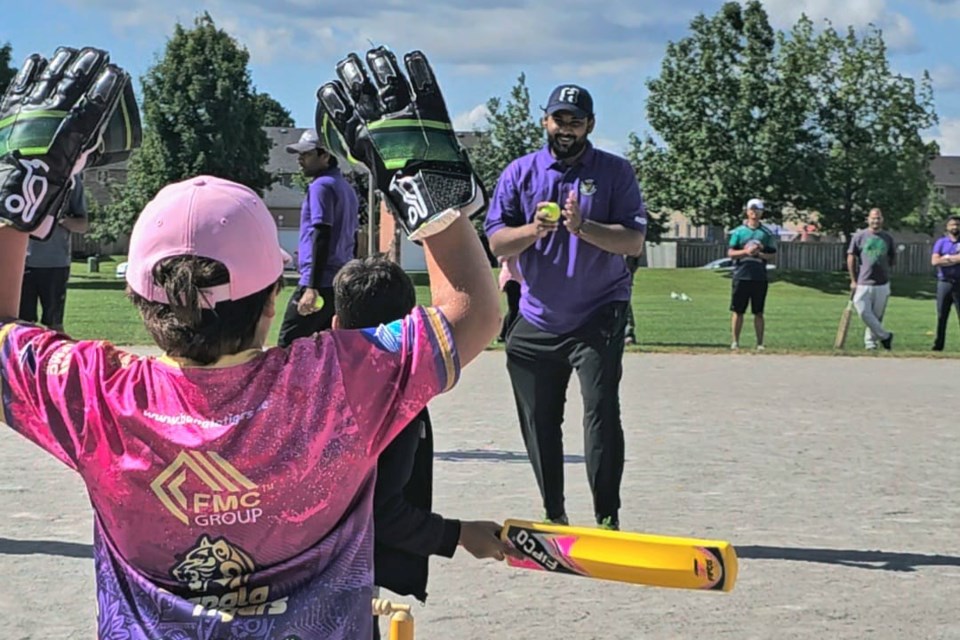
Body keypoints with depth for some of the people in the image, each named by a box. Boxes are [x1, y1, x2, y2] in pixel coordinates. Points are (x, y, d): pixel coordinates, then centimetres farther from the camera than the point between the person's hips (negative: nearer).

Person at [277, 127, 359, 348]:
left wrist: (312, 287, -21)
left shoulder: (321, 186, -9)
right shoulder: (347, 188, 19)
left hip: (320, 282, -9)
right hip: (342, 283, 9)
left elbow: (321, 237, -17)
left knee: (287, 346, -10)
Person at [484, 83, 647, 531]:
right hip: (536, 321, 3)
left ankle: (607, 518, -9)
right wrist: (534, 229, -18)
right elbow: (496, 242, 0)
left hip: (599, 317, -3)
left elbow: (634, 241, -10)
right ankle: (553, 515, 21)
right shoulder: (520, 173, 6)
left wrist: (583, 227, -24)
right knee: (539, 422, 8)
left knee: (601, 414, -13)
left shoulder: (615, 172, 0)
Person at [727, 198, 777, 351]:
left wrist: (760, 254, -11)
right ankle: (735, 341, 8)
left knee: (759, 313, 3)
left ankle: (760, 343, 6)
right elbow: (730, 253, 2)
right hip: (741, 276, 0)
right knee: (738, 311, 2)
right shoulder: (738, 231, 7)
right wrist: (746, 252, -13)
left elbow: (773, 258, 7)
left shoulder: (767, 233, 9)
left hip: (760, 278, 0)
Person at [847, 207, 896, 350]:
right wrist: (853, 281, -1)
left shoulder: (888, 238, 9)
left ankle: (870, 341, 17)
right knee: (864, 313, -8)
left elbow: (893, 260, 18)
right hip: (863, 283, -2)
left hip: (882, 284, 2)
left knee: (877, 316, 4)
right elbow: (851, 258, 2)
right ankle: (885, 336, 6)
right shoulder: (859, 236, 2)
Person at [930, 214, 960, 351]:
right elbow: (935, 261, -7)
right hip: (944, 282, 1)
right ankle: (938, 344, 8)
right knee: (941, 315, 4)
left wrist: (947, 258, -8)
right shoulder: (941, 243, 8)